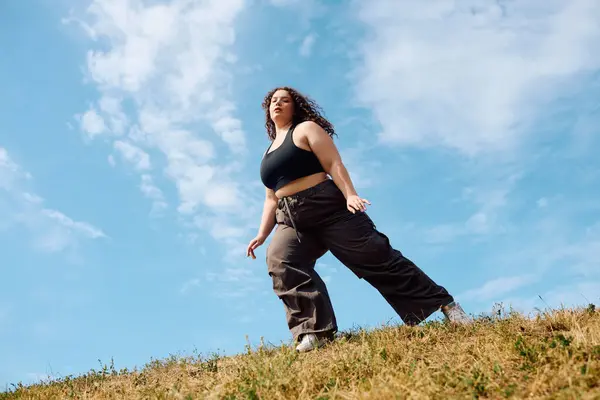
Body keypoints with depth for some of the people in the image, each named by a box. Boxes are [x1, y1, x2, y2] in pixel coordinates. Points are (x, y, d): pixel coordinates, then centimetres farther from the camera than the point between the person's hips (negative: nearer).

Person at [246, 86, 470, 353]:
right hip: (292, 221, 6)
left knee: (376, 257, -10)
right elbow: (271, 199, 24)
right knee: (279, 262, -24)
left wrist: (349, 194, -22)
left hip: (327, 206, -6)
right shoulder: (268, 154, 25)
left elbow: (334, 164, -7)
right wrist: (262, 234, 11)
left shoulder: (306, 129, 6)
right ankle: (315, 331, -31)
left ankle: (443, 303, 2)